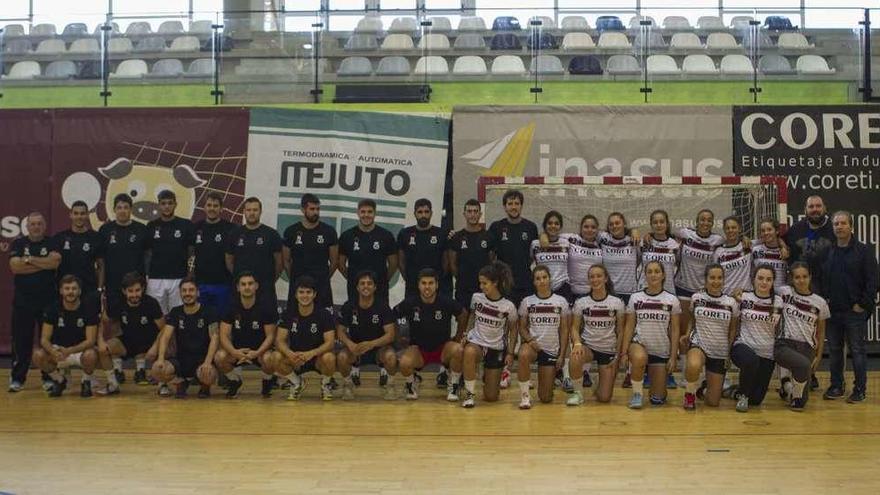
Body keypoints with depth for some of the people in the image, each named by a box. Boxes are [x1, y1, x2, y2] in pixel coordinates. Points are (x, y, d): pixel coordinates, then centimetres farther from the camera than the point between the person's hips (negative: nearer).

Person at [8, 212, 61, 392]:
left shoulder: (52, 243, 5)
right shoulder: (18, 244, 7)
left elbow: (55, 262, -15)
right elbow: (15, 267, -9)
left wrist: (29, 259, -12)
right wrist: (43, 264, -11)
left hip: (48, 300, 0)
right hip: (23, 301, 1)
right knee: (21, 340, 2)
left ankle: (49, 377, 12)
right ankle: (17, 378, 11)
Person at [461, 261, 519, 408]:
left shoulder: (508, 306, -14)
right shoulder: (476, 298, -9)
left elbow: (513, 330, 0)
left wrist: (510, 353, -4)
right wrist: (467, 334, 1)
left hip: (497, 349, 0)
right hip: (476, 342, 0)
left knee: (491, 397, 4)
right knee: (469, 352, -41)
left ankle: (488, 377, 41)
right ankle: (469, 394, -21)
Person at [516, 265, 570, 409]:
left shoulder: (561, 301, 2)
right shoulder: (527, 301, 2)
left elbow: (564, 330, 4)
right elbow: (522, 327, 4)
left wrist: (562, 355, -3)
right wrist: (529, 339, -17)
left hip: (552, 350, 1)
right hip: (532, 345, 0)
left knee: (546, 398, -2)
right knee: (523, 355, -41)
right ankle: (525, 394, -22)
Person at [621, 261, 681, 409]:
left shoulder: (672, 300, -1)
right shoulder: (635, 298, 1)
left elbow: (675, 330, 1)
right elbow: (629, 326, 3)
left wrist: (673, 357, -4)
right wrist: (624, 351, -5)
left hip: (662, 351, 1)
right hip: (639, 344, -1)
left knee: (657, 400, 0)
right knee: (640, 358, -40)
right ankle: (636, 393, -14)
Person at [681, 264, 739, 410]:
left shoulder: (731, 303, -3)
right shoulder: (696, 298, -1)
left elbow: (733, 329, 8)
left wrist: (729, 352, -2)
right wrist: (688, 334, -2)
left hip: (720, 353, 1)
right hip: (698, 344, -1)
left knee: (713, 402, 2)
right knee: (693, 366, -41)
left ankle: (706, 388, 39)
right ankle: (690, 393, -9)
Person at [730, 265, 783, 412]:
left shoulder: (778, 302, 2)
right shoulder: (743, 297, -2)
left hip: (767, 354, 3)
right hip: (743, 345, -2)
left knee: (756, 399, -1)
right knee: (751, 360, -39)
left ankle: (736, 391, 35)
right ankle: (742, 395, -12)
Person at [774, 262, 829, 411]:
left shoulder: (820, 303, 5)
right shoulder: (784, 292, 1)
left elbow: (820, 332, 14)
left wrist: (818, 356, 10)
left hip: (807, 348, 2)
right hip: (784, 344, -2)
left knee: (801, 403, -4)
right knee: (804, 365, -37)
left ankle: (788, 387, 33)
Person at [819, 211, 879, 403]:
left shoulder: (864, 251, -3)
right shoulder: (828, 252, 10)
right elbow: (821, 280, 14)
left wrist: (863, 304, -12)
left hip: (855, 312, -4)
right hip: (832, 311, 5)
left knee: (858, 351, 1)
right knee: (834, 350, 11)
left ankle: (860, 389, 9)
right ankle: (836, 386, 21)